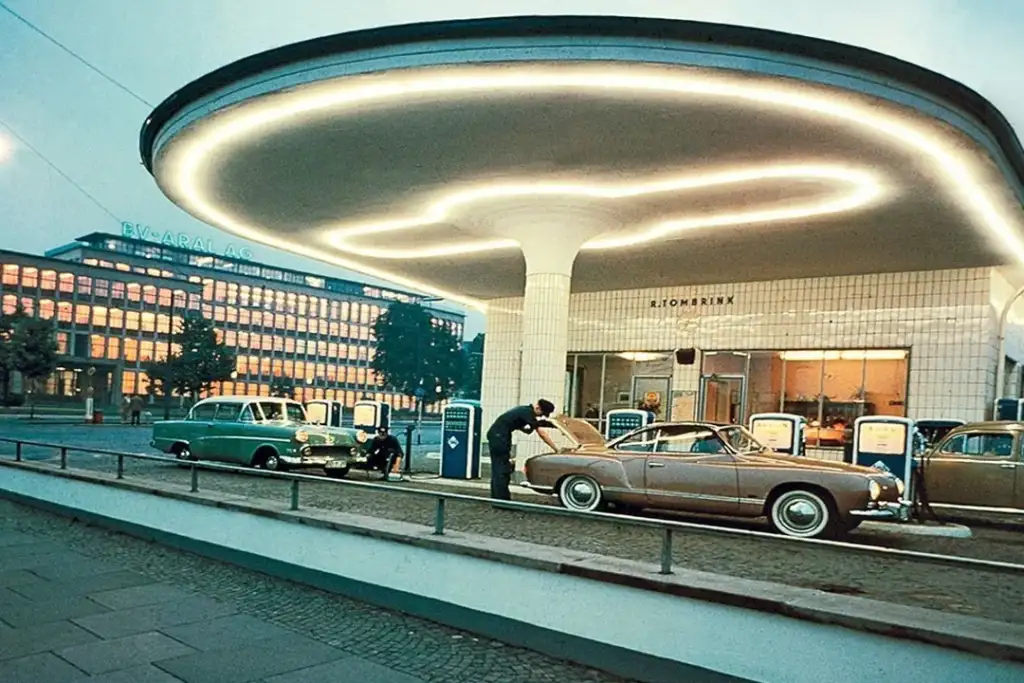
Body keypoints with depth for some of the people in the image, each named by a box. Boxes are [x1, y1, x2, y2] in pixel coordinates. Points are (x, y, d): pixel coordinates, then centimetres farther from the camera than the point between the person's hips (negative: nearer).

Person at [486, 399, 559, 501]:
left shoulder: (524, 410, 14)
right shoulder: (528, 413, -14)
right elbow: (542, 434, -14)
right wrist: (556, 449, -10)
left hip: (495, 435, 10)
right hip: (499, 436, -10)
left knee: (497, 468, 13)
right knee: (502, 469, -7)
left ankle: (496, 498, 17)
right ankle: (502, 500, -5)